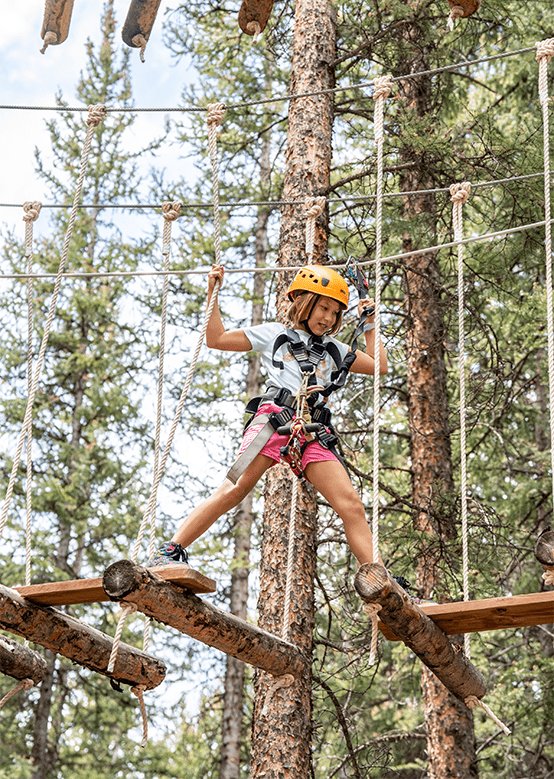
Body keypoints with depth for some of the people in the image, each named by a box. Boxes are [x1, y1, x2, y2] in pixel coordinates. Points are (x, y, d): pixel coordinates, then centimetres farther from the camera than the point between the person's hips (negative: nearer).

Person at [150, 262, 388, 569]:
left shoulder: (334, 349, 30)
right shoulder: (274, 334, 20)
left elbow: (379, 366, 34)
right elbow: (217, 339, 20)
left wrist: (370, 325, 32)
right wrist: (212, 294, 19)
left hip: (313, 434, 4)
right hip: (274, 418, -3)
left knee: (352, 505, -8)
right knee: (233, 489, -18)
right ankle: (170, 551, -16)